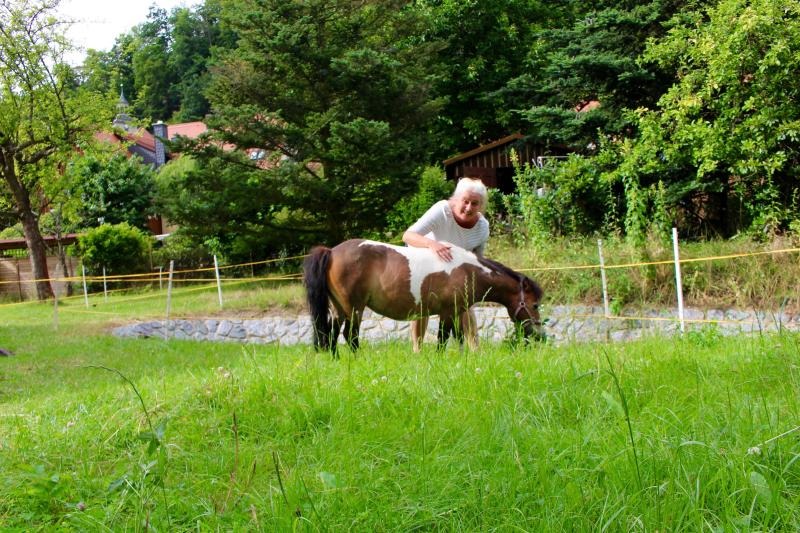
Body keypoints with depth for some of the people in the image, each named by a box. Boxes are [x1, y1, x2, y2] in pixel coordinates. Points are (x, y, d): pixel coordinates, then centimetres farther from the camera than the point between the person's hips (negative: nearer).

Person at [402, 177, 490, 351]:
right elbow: (408, 235, -47)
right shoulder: (442, 210, -38)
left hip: (456, 267, 3)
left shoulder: (482, 227, -24)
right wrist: (432, 244, -65)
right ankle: (417, 350, -3)